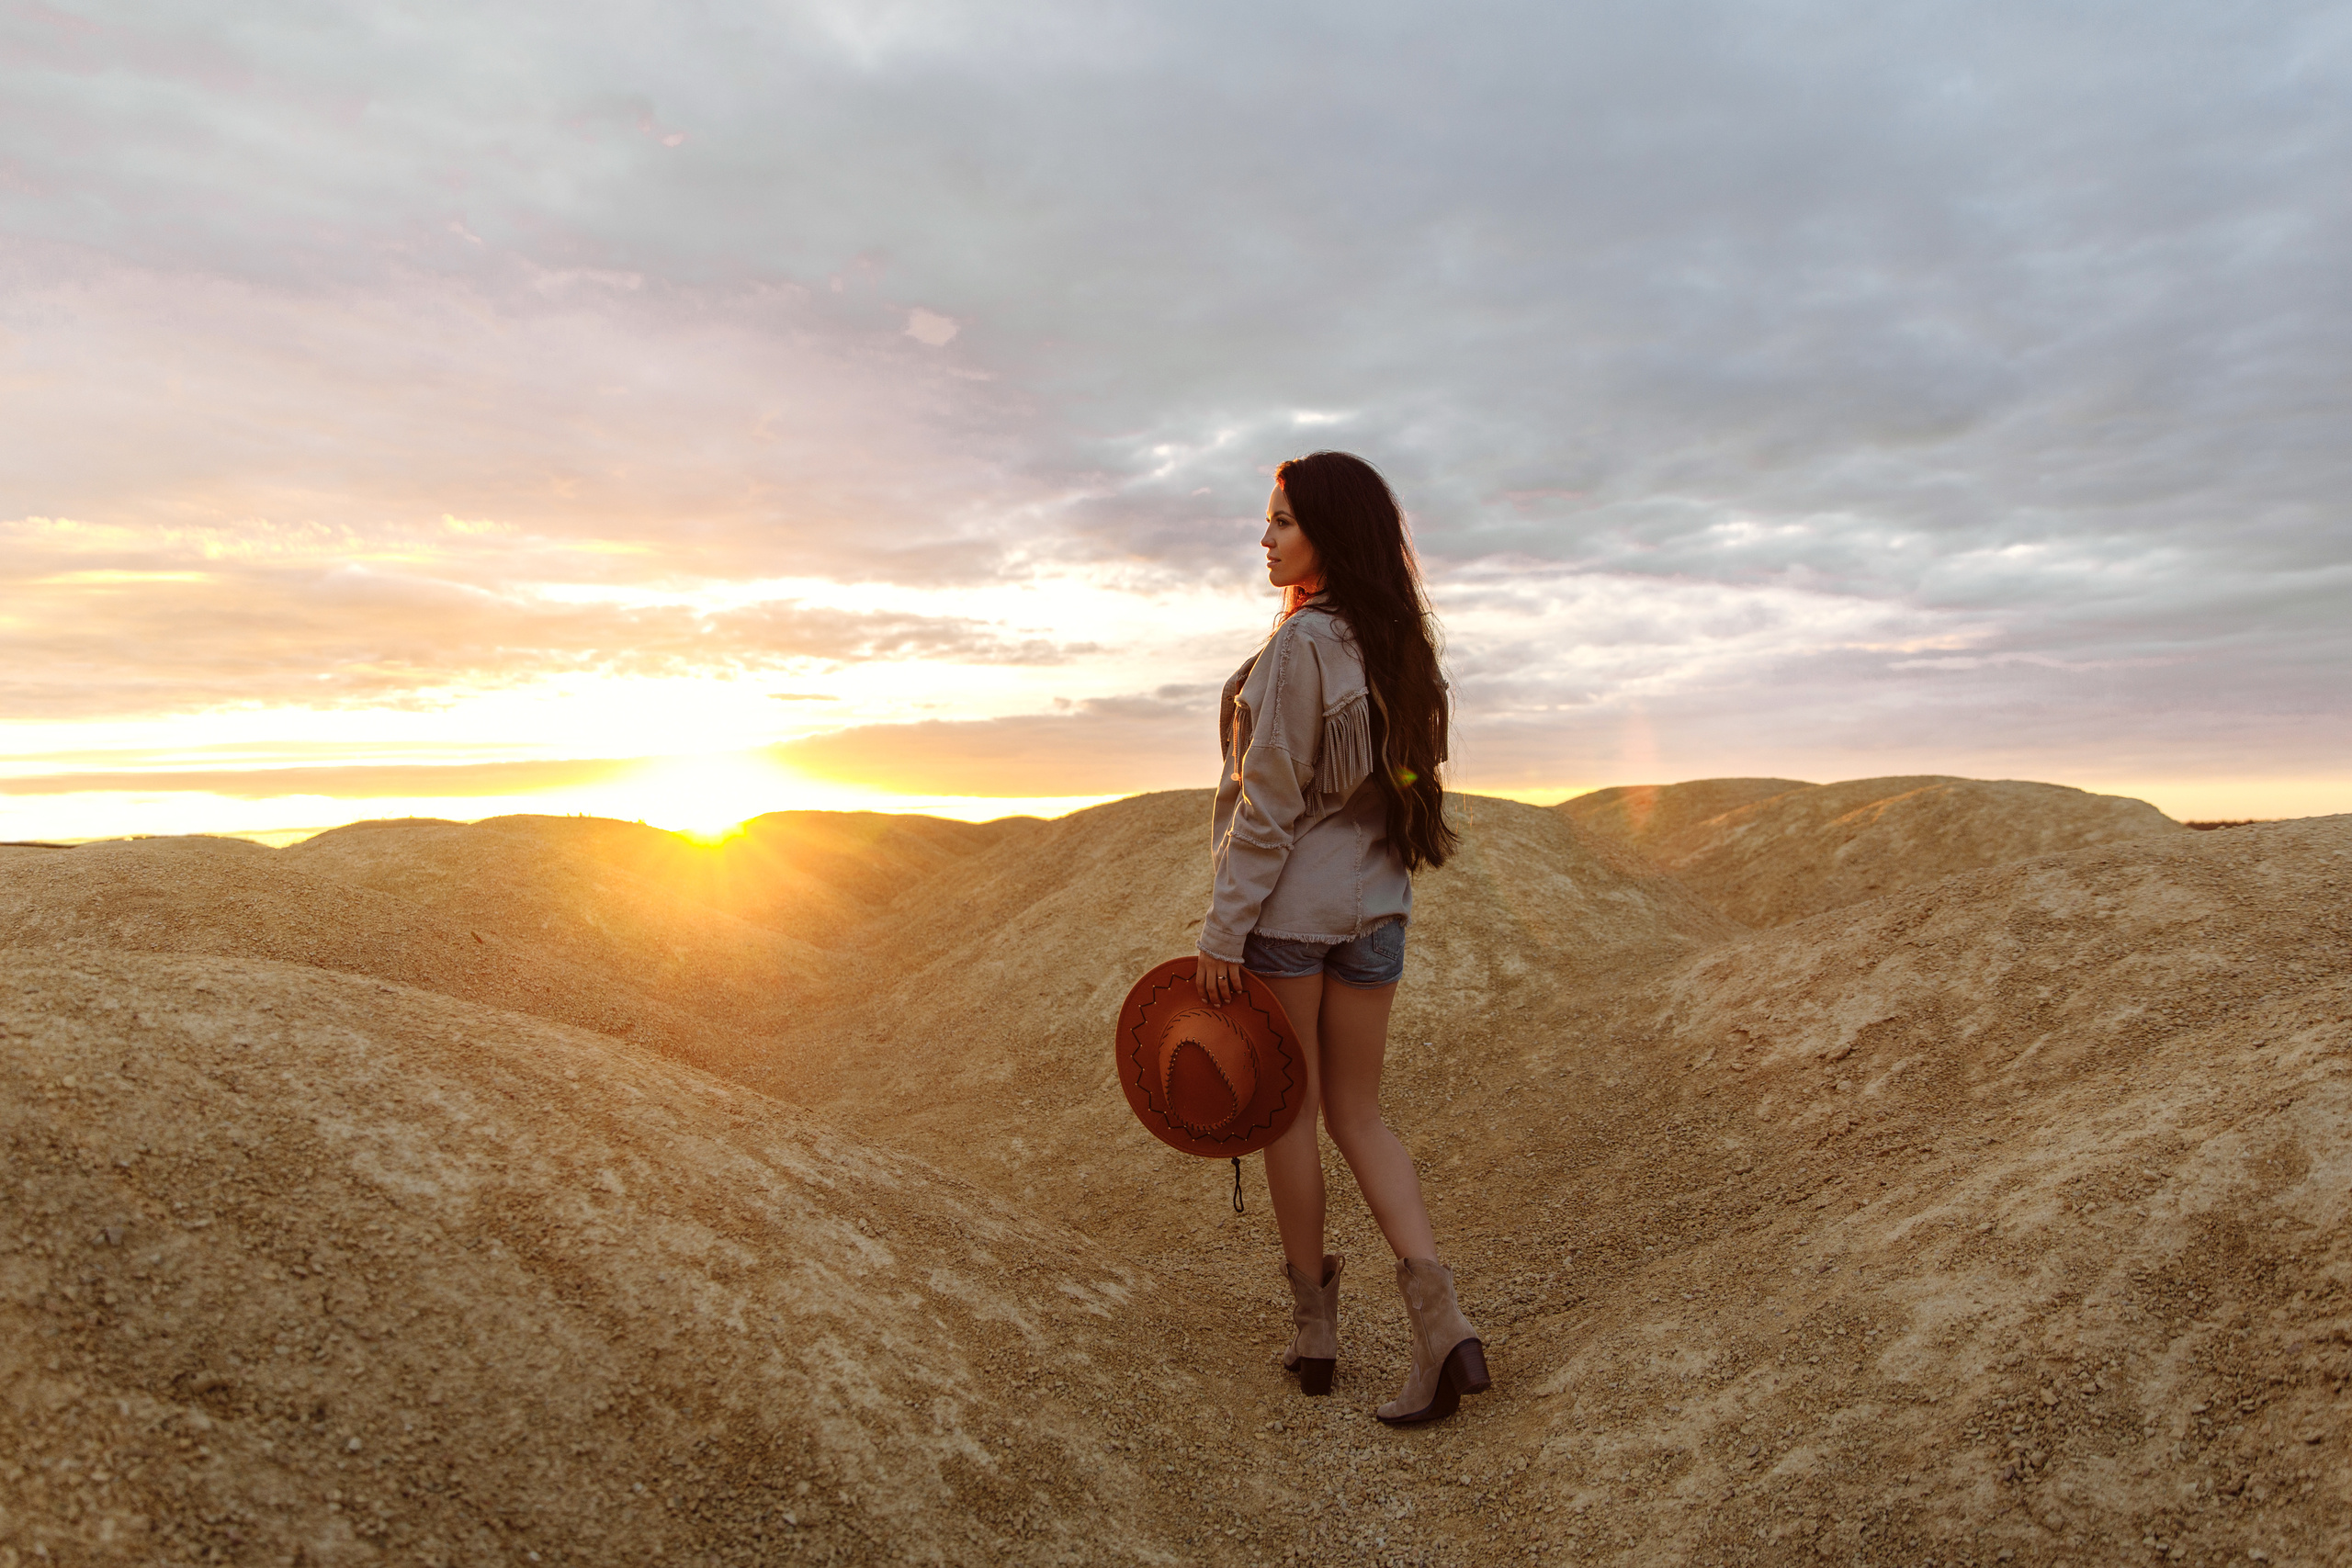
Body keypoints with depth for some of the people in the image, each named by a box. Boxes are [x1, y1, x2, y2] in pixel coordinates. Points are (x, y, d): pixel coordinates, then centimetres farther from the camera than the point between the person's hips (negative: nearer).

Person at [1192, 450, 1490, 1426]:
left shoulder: (1302, 640, -15)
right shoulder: (1393, 642, 9)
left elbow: (1269, 803, -17)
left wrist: (1223, 931, -14)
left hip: (1289, 904, -7)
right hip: (1376, 904, 7)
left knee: (1290, 1114, 9)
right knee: (1356, 1114, 14)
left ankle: (1314, 1328, 23)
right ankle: (1438, 1320, 2)